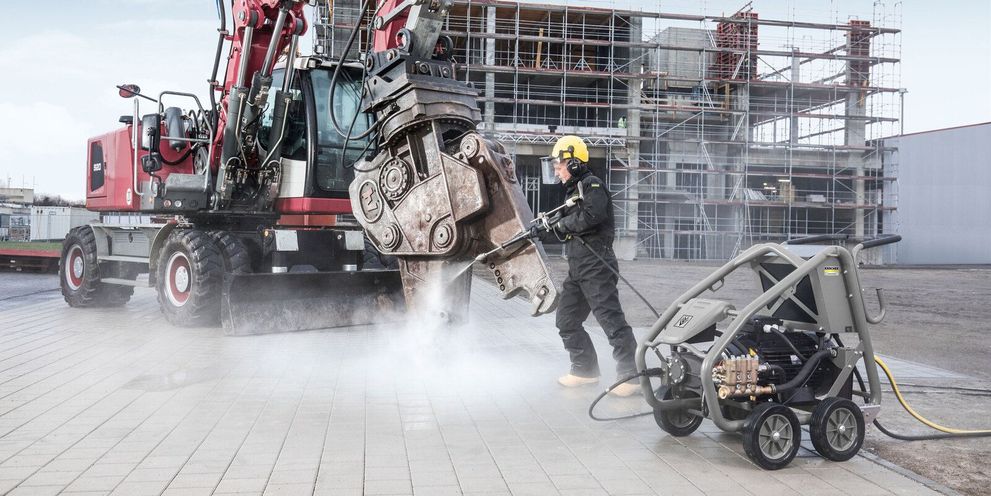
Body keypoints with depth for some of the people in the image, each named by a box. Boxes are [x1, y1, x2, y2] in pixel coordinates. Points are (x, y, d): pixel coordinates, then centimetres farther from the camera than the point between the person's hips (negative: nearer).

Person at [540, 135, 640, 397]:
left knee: (611, 319, -10)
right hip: (577, 267, 10)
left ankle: (630, 375, -6)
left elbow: (590, 216, -26)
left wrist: (561, 223, -12)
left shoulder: (592, 184, -8)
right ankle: (585, 369, 22)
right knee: (566, 319, 12)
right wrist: (549, 224, 5)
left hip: (596, 264, -10)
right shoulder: (574, 190, 22)